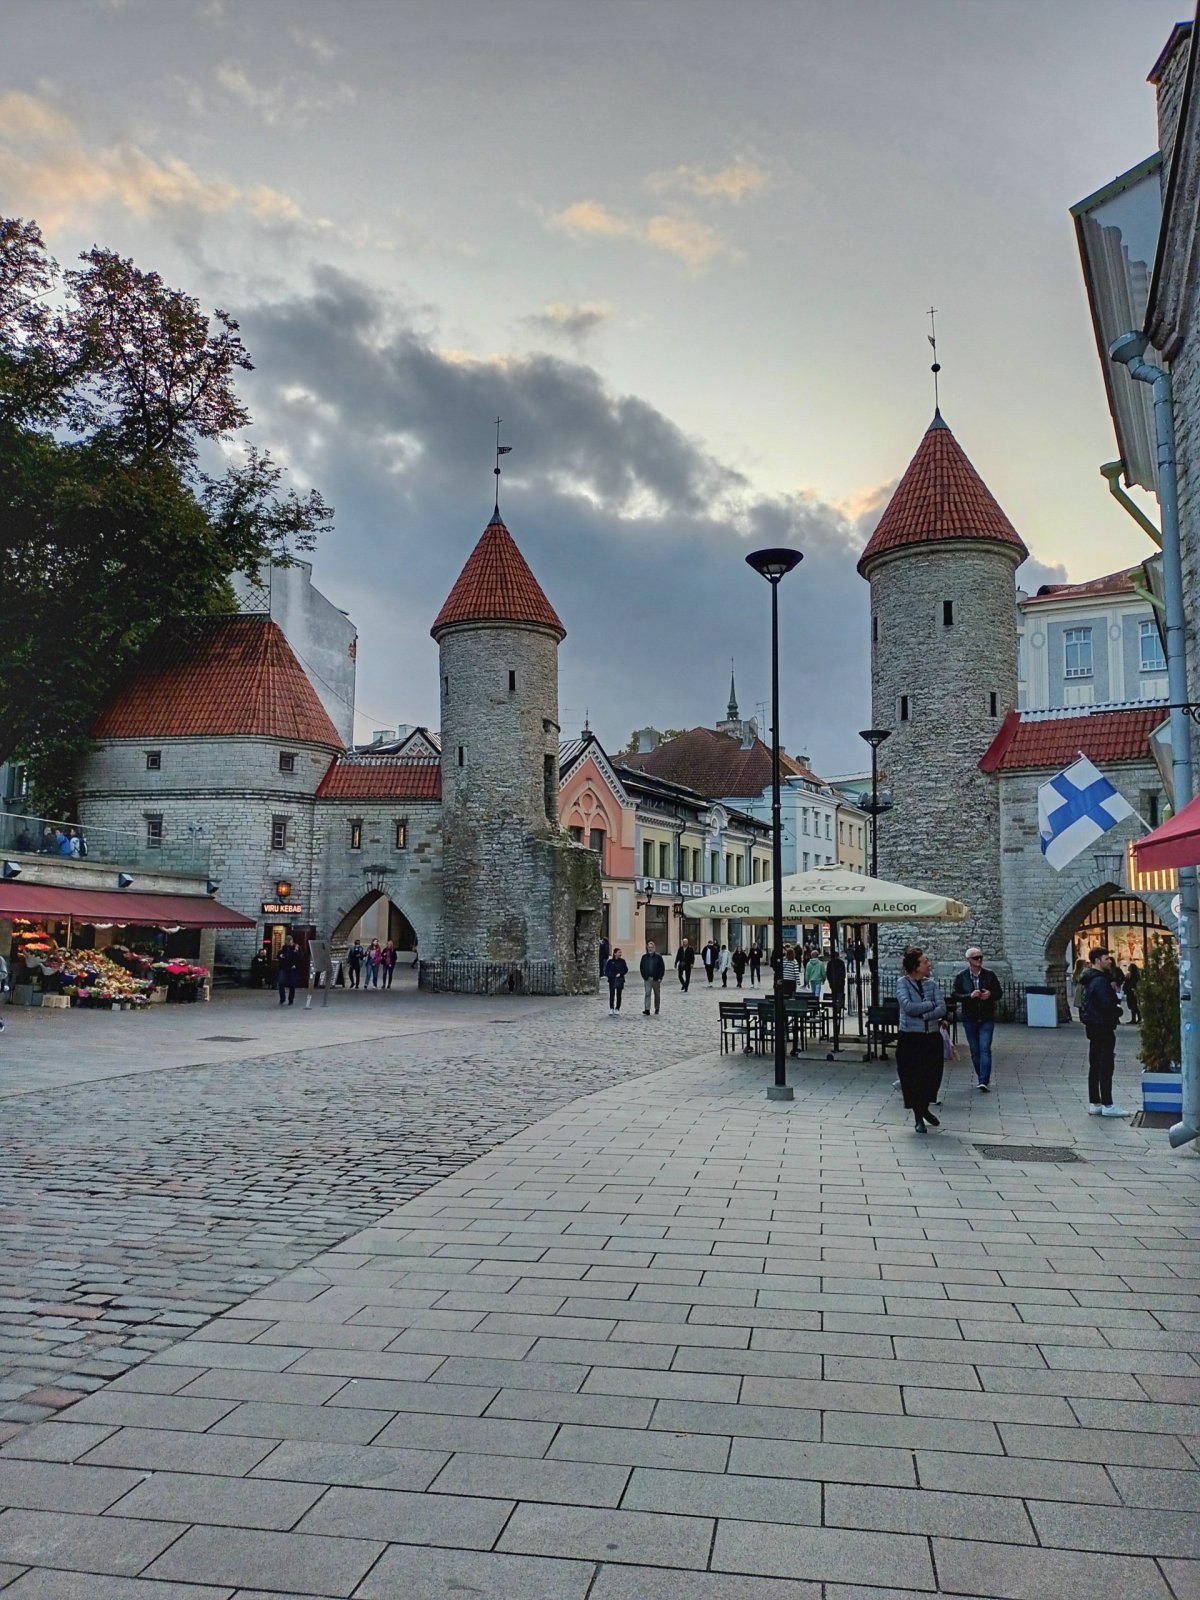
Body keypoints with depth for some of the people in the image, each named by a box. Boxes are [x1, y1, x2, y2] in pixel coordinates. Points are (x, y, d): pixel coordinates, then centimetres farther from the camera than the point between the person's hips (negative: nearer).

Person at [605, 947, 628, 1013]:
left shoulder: (622, 961, 2)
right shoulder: (610, 961, -2)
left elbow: (626, 969, 3)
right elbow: (606, 970, 1)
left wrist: (620, 973, -12)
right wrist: (611, 976, -13)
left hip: (620, 980, 1)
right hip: (612, 980, -1)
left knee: (618, 995, 4)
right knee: (612, 995, 0)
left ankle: (617, 1009, 11)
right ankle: (611, 1009, 9)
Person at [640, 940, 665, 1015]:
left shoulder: (658, 957, -4)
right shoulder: (644, 957, 3)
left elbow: (662, 967, -4)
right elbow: (641, 967, 9)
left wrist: (660, 977, -9)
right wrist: (644, 976, 0)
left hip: (656, 979, -1)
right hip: (647, 979, 1)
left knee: (657, 994, 11)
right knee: (647, 994, -10)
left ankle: (656, 1009, 24)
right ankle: (647, 1010, -15)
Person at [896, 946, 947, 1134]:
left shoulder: (931, 982, 5)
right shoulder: (903, 982, -6)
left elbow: (942, 1009, -5)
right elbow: (908, 1007, -20)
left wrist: (923, 1015, -18)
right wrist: (930, 1004, -11)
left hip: (932, 1036, 4)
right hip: (910, 1037, -4)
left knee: (932, 1075, 10)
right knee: (912, 1077, 3)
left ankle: (924, 1109, 35)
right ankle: (918, 1117, 19)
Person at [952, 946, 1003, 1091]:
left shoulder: (990, 975, 2)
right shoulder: (961, 977, 0)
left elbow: (1000, 993, 8)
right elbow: (954, 995, -4)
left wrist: (990, 994, -14)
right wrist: (970, 996, -19)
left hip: (987, 1019, -1)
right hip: (969, 1019, 1)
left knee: (985, 1049, -10)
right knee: (975, 1051, 8)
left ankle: (984, 1082, -14)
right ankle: (983, 1078, 22)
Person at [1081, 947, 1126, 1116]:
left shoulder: (1090, 980, 14)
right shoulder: (1100, 980, -18)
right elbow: (1107, 1005, -23)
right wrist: (1118, 1010, -5)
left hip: (1093, 1027, 10)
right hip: (1103, 1026, -10)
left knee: (1095, 1066, 12)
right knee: (1106, 1066, -5)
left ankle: (1094, 1104, 16)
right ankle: (1107, 1106, -1)